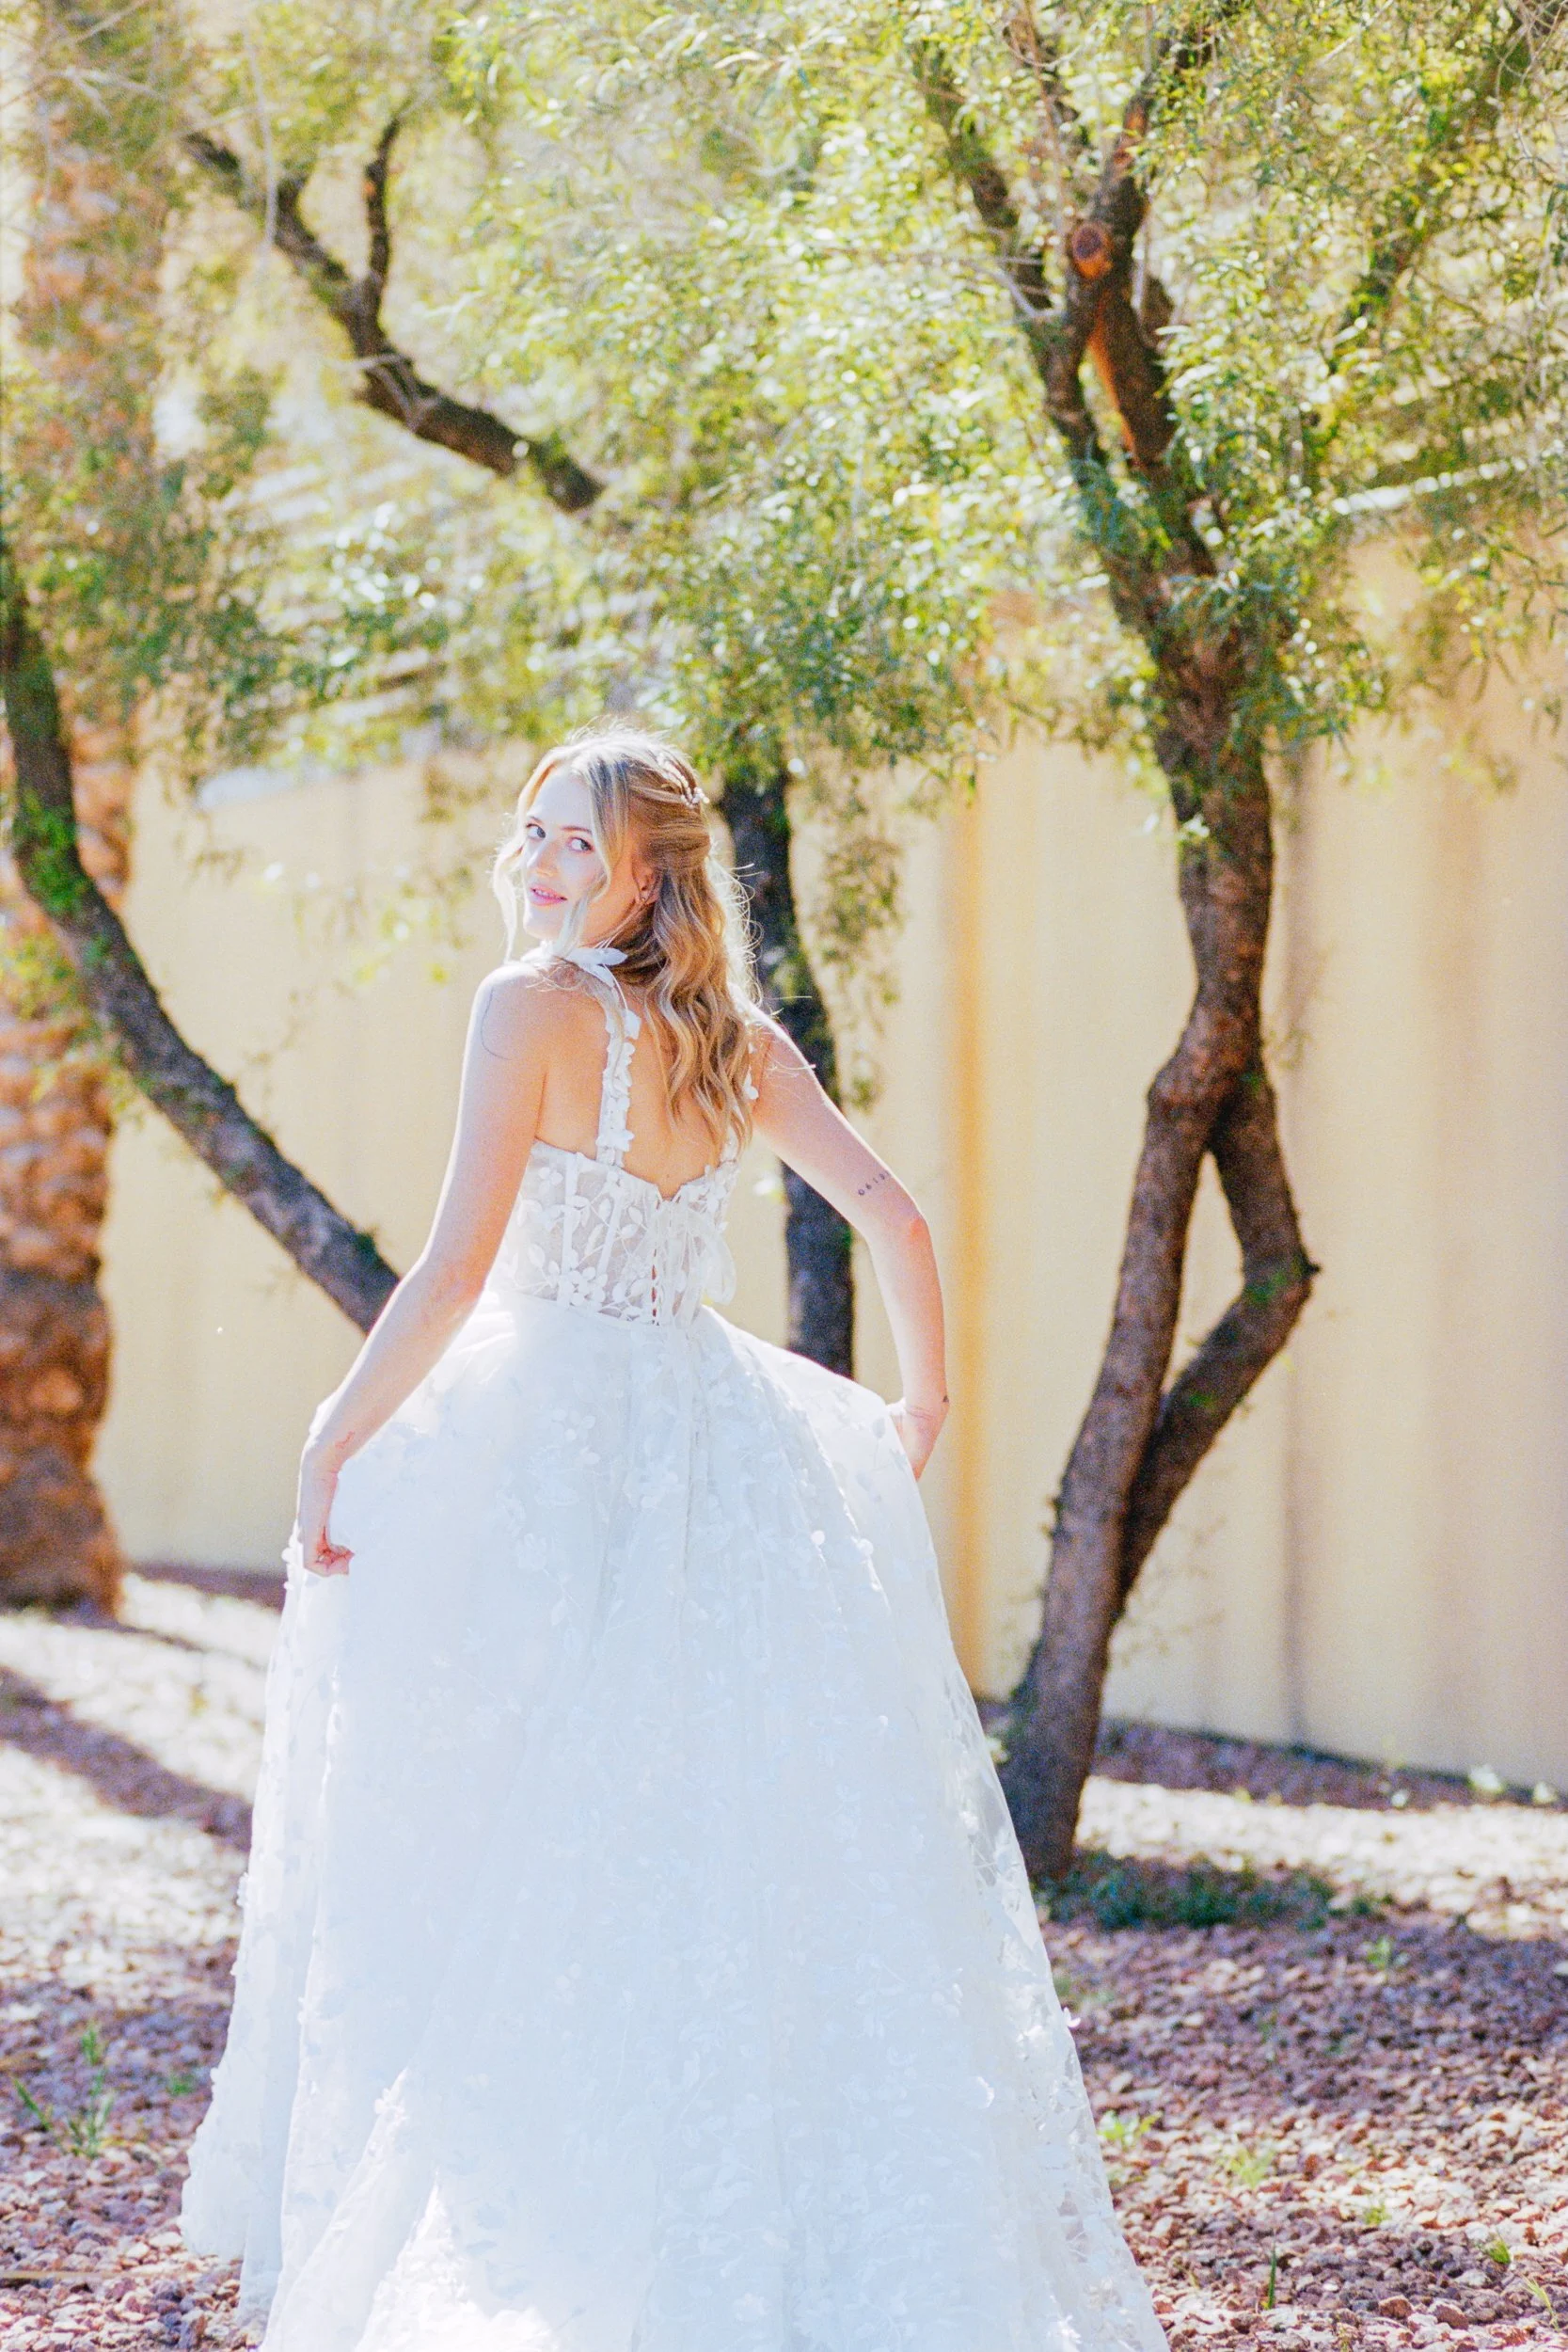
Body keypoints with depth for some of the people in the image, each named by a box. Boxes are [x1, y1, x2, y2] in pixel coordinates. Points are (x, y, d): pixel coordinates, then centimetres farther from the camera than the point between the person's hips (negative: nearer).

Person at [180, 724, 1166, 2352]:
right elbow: (894, 1221, 7)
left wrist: (336, 1439, -9)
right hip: (724, 1447, 6)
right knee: (750, 1838, 11)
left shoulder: (534, 1004, -10)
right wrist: (920, 1407, 20)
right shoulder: (736, 1038, 8)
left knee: (522, 1840, 3)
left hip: (555, 1448, -6)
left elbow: (459, 1268, -17)